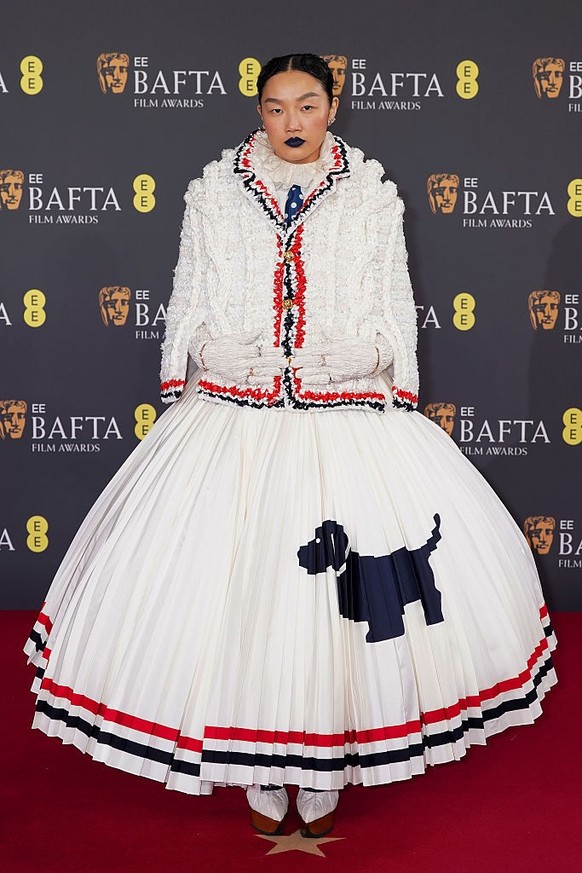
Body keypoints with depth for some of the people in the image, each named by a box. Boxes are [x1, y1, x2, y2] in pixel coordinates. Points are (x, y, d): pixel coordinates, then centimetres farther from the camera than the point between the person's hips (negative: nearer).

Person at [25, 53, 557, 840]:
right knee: (237, 589, 1)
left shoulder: (373, 196, 6)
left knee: (347, 591, 0)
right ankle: (261, 779, 19)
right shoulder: (214, 192, 7)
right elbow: (188, 300, 11)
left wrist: (400, 402, 4)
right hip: (233, 418, 1)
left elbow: (396, 307, 8)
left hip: (349, 420, 0)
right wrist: (178, 392, 9)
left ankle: (324, 776, 20)